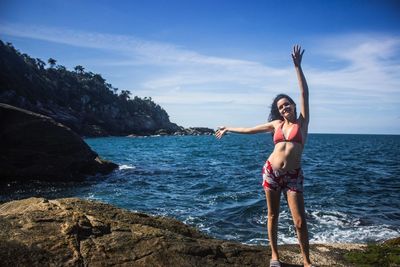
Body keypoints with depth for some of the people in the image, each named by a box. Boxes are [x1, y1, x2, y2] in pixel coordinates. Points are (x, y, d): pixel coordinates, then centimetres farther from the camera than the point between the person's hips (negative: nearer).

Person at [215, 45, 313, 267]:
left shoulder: (302, 121, 2)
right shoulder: (276, 124, 8)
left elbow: (304, 93, -8)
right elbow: (250, 130, 21)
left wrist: (297, 66, -14)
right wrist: (229, 129, 30)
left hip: (293, 175, -2)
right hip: (271, 172, 3)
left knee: (300, 221, -3)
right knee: (272, 216, 10)